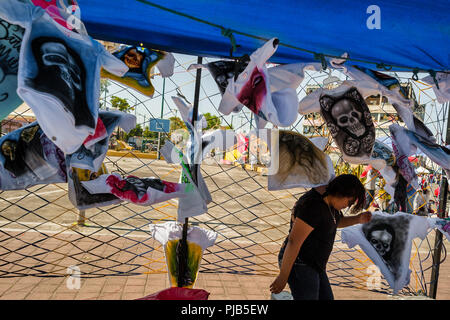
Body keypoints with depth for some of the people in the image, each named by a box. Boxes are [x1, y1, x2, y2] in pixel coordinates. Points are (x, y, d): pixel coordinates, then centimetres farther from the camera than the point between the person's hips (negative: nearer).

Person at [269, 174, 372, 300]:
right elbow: (293, 242, -26)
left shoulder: (328, 198, 5)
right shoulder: (313, 207, -26)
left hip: (310, 264, 10)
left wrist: (358, 219, 4)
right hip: (299, 266, -10)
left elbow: (337, 222, 22)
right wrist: (282, 278, -21)